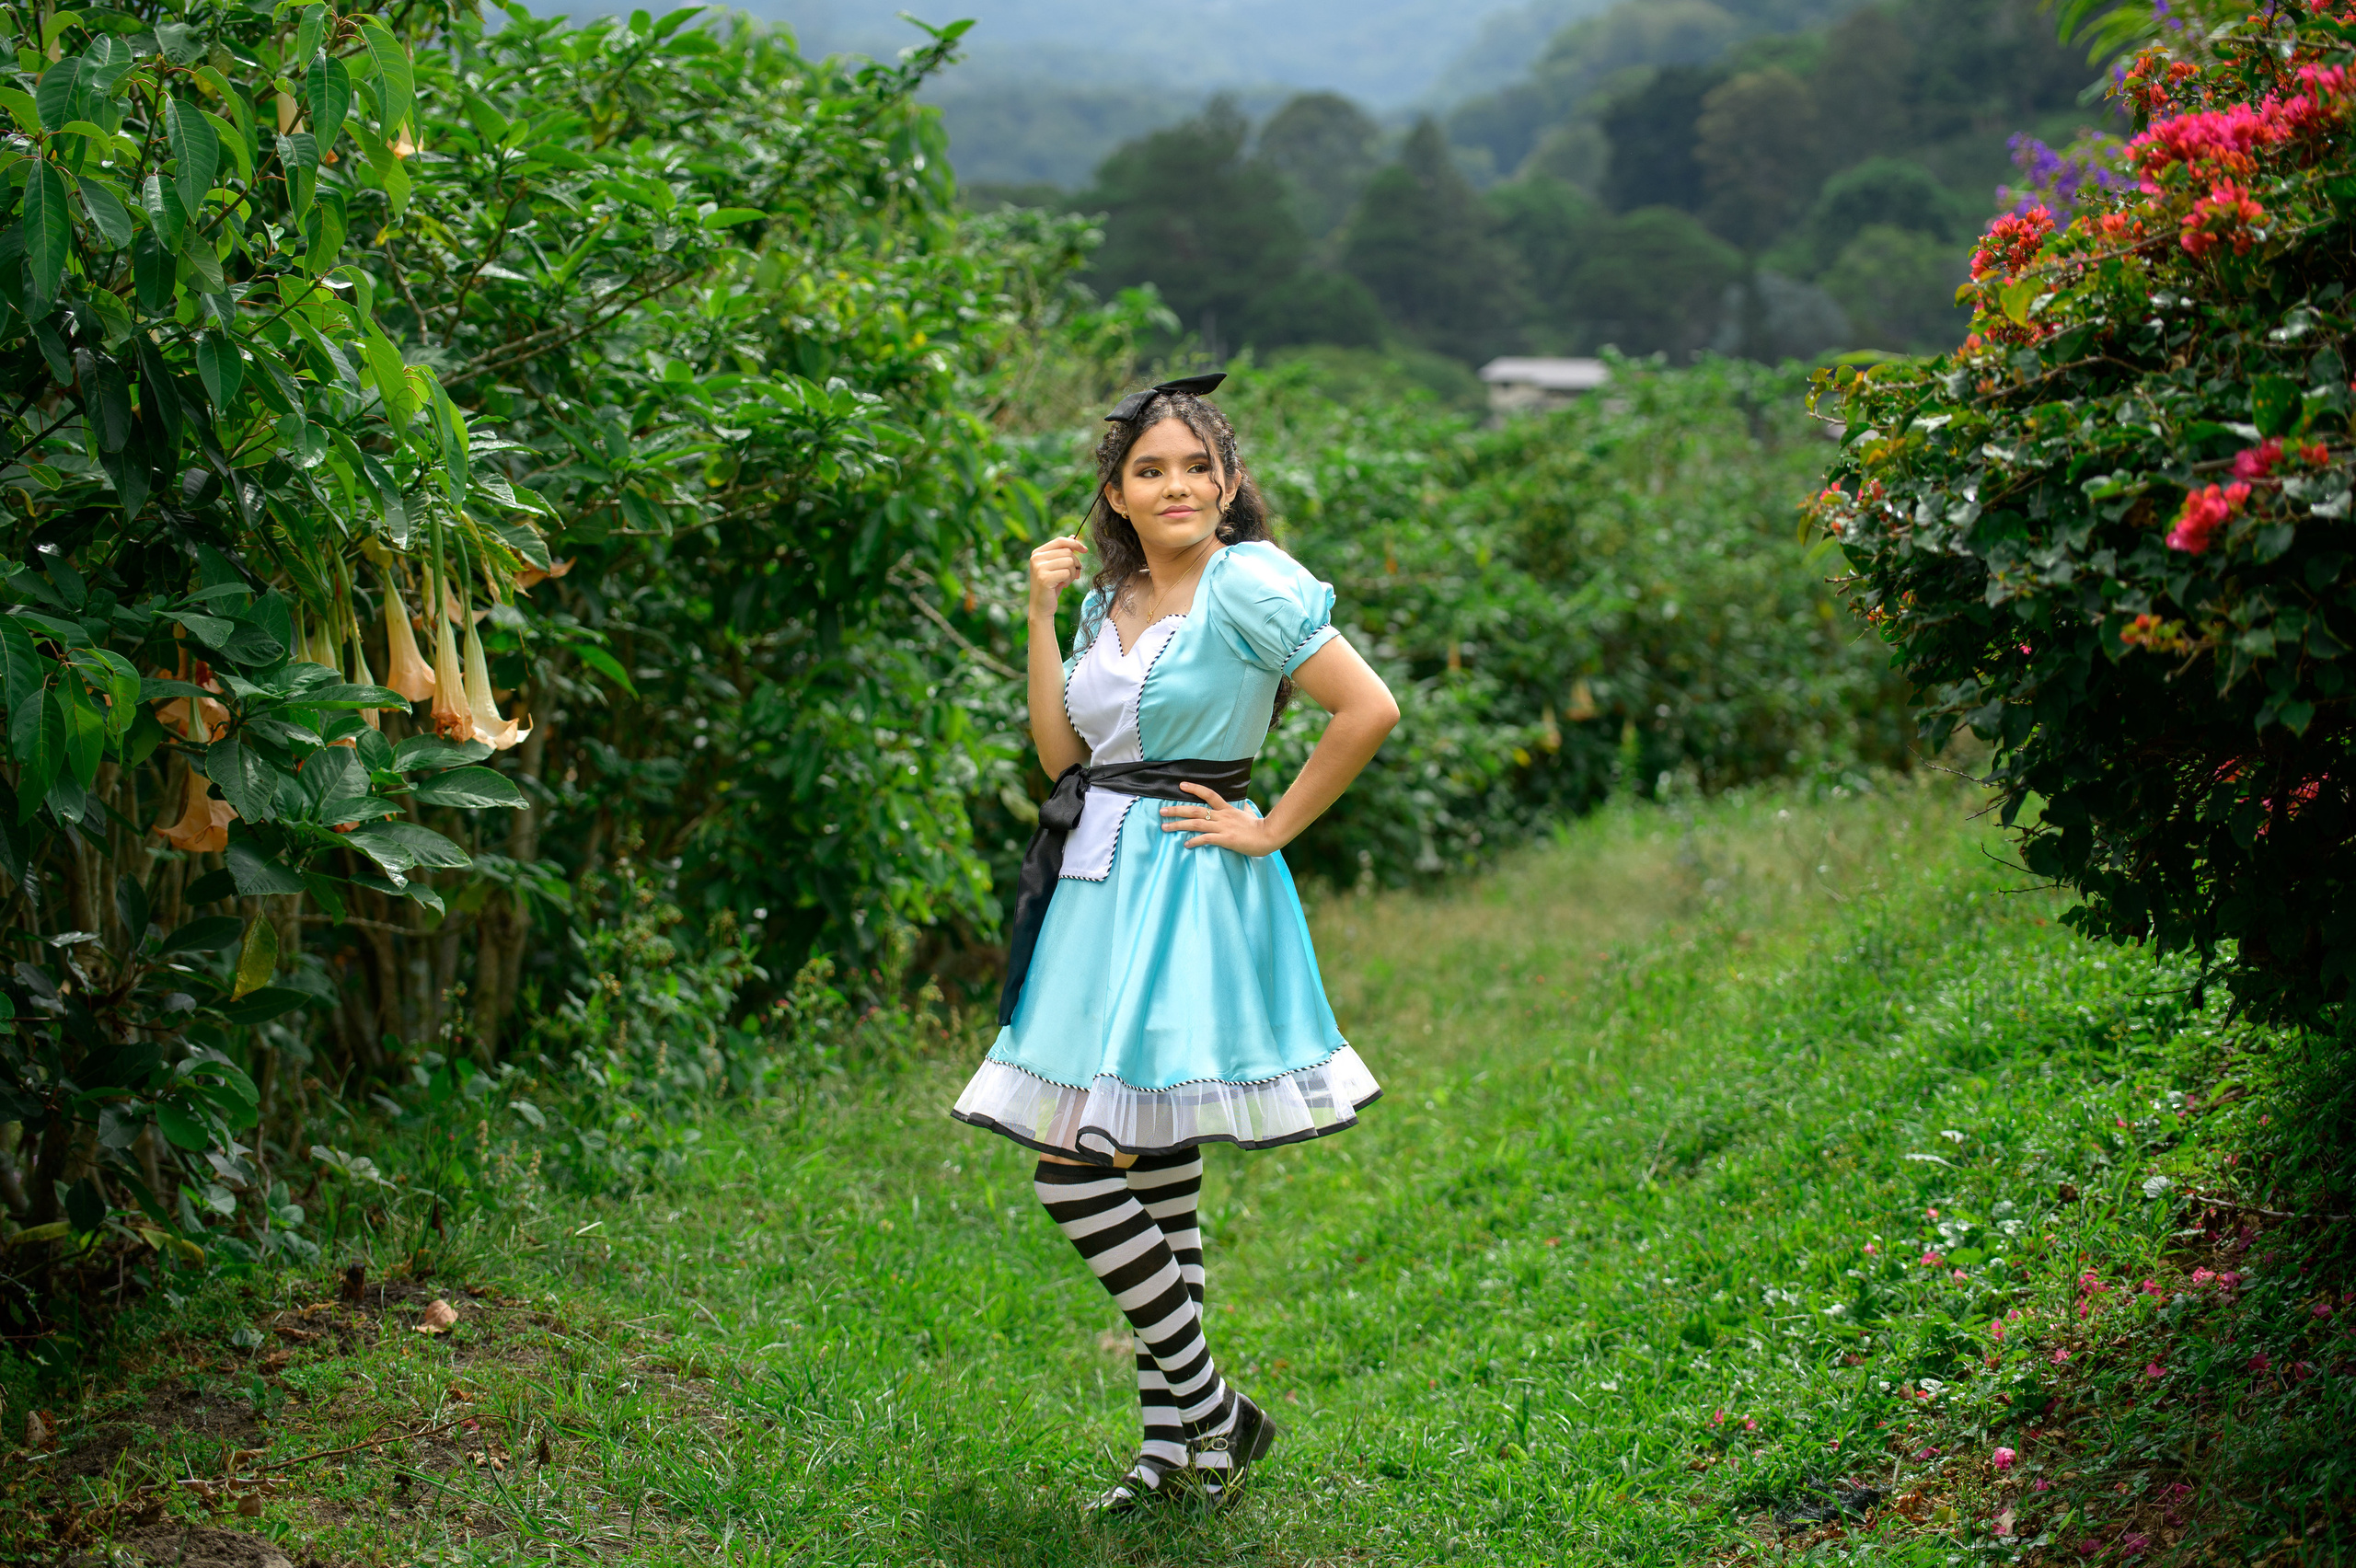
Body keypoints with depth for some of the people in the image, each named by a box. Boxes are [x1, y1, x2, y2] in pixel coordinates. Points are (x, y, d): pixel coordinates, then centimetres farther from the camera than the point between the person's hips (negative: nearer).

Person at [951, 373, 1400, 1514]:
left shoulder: (1248, 585, -11)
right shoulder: (1109, 599, 13)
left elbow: (1370, 709, -16)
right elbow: (1060, 752, 9)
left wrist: (1272, 828, -11)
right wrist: (1042, 613, 4)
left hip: (1183, 898, -8)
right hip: (1099, 887, 8)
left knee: (1079, 1174, -10)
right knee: (1155, 1181, 11)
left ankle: (1209, 1413, 4)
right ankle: (1175, 1444, 19)